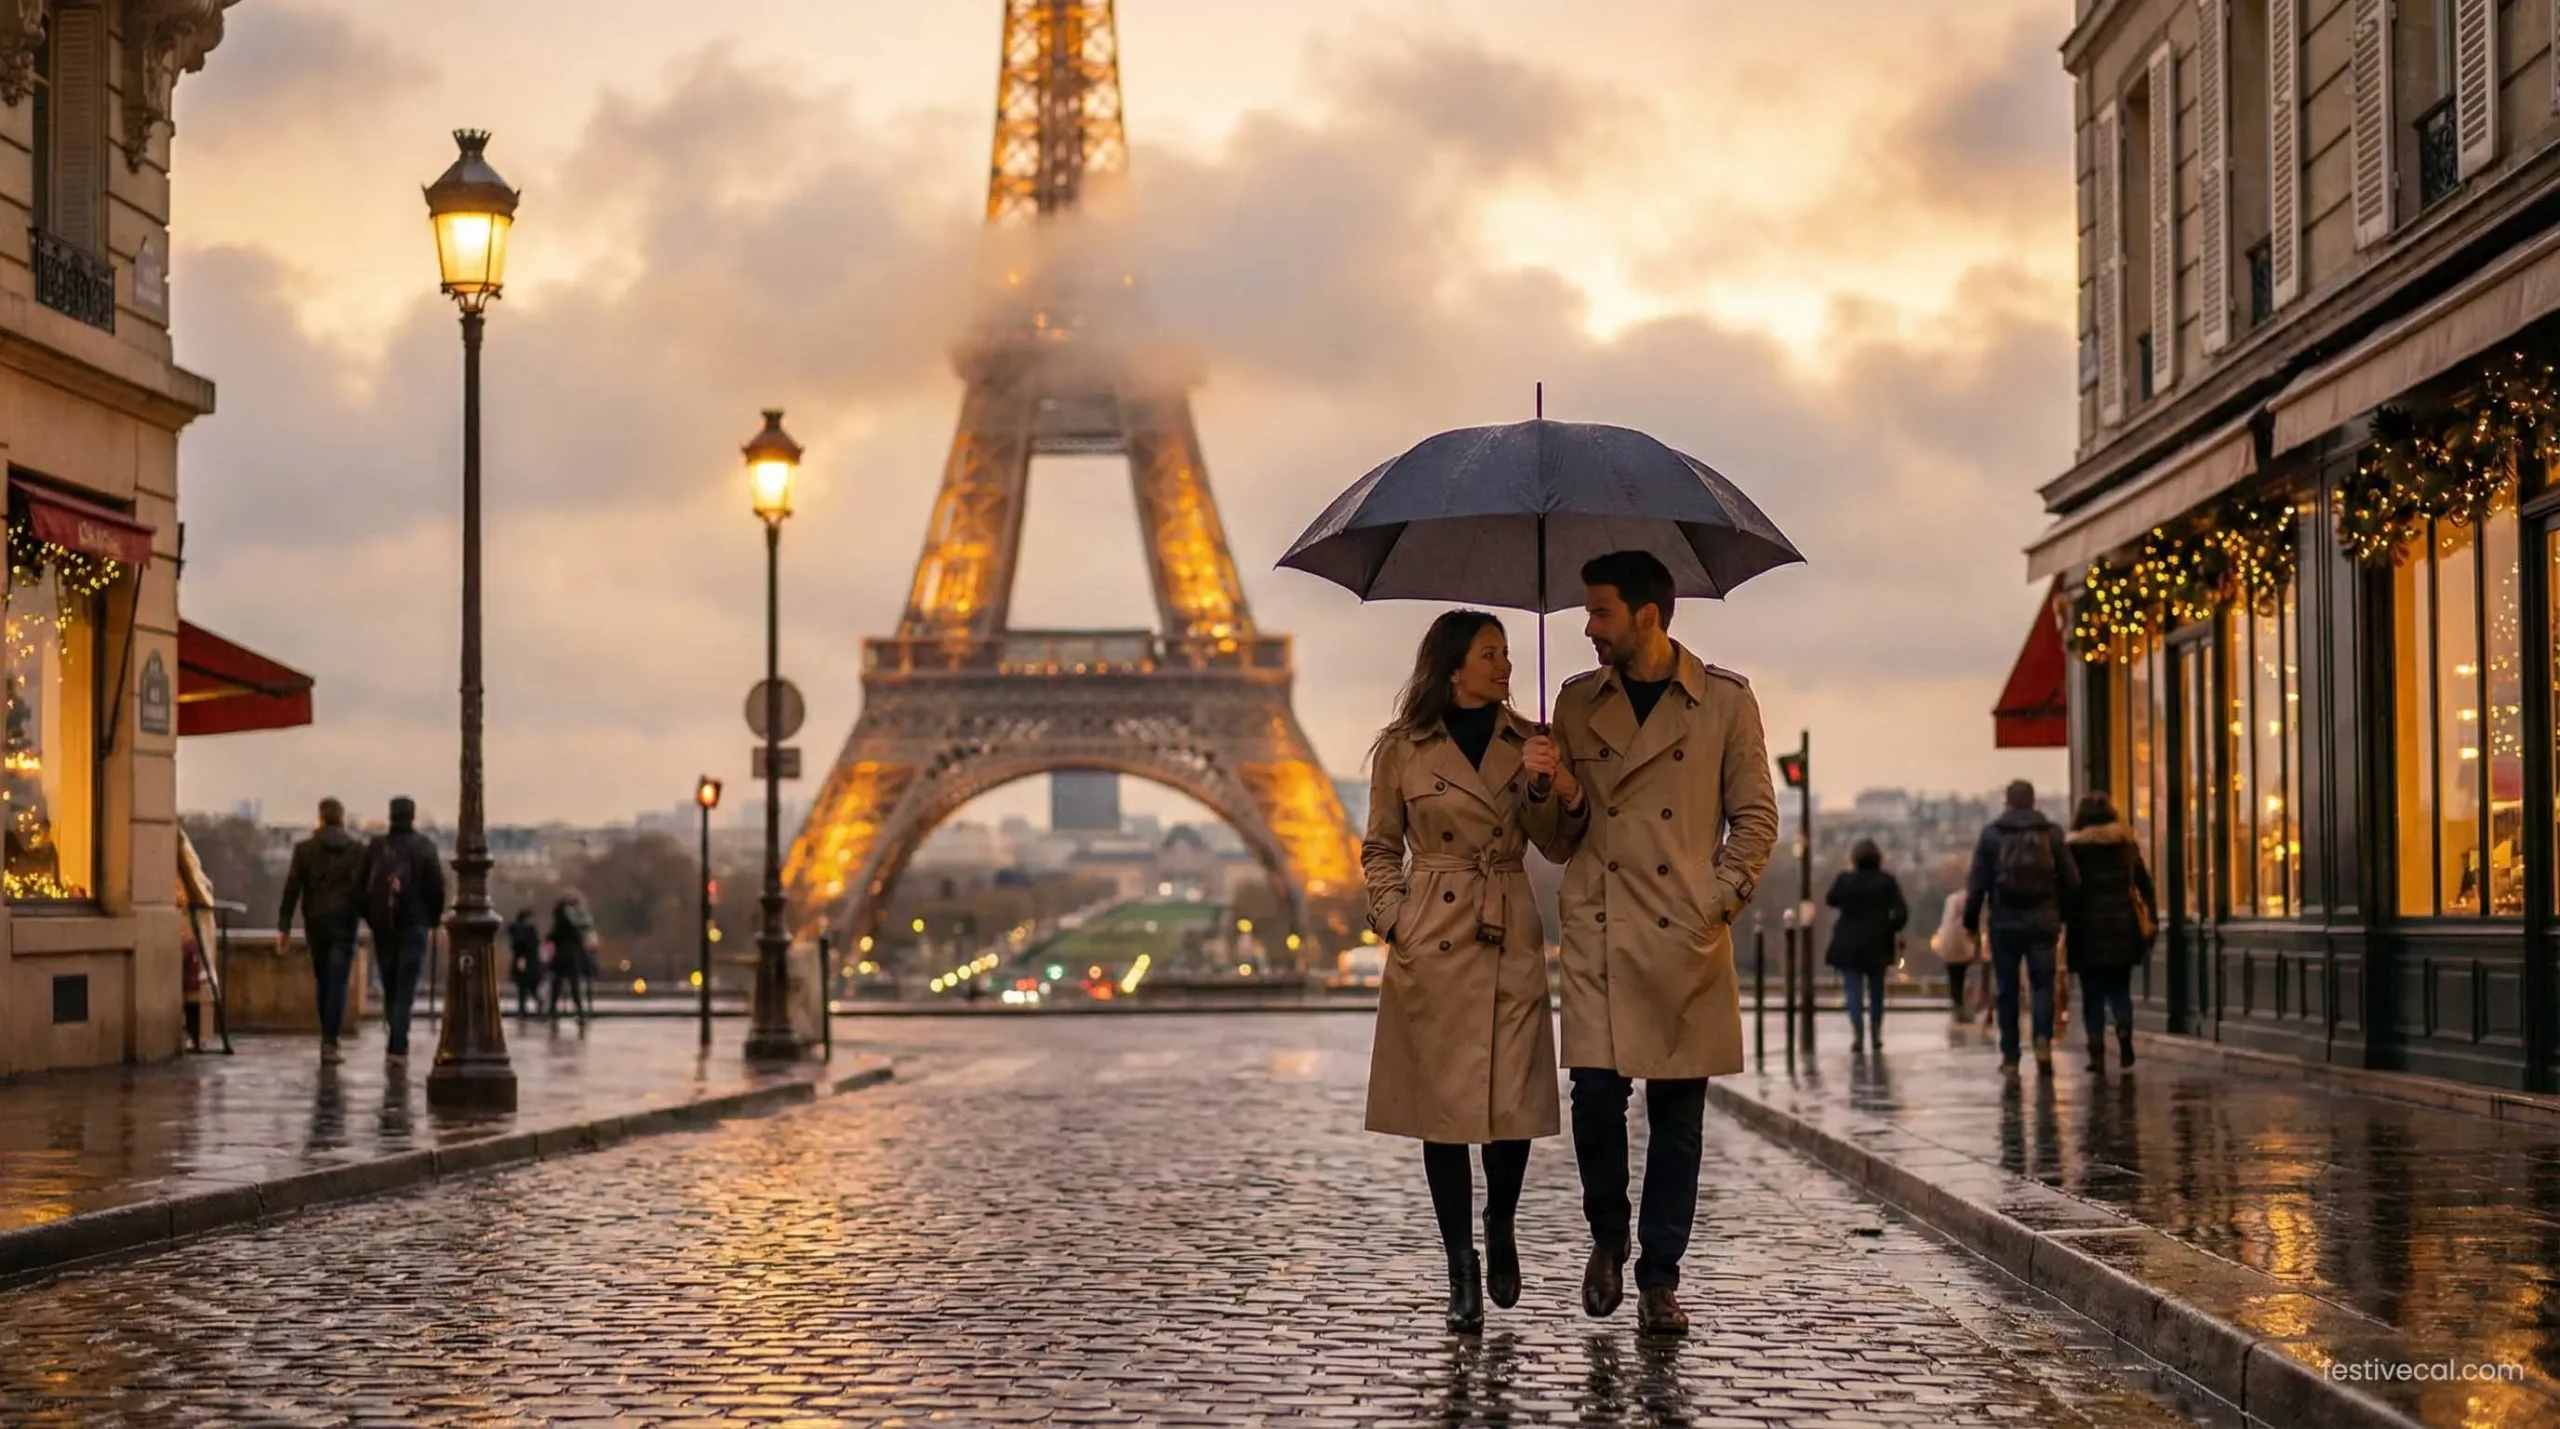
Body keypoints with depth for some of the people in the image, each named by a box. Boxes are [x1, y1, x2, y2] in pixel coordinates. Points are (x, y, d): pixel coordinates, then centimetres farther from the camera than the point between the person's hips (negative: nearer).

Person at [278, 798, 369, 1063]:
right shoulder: (358, 849, -1)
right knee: (338, 983, -3)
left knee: (323, 982, 15)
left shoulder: (304, 849, 1)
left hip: (315, 922, 2)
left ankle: (328, 1039, 21)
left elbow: (292, 888, -1)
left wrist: (284, 925, 2)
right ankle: (329, 1042, -12)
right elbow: (366, 888, -3)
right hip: (344, 922, -2)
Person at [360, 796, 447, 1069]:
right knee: (406, 989, -4)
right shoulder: (424, 847, -4)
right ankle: (398, 1048, -13)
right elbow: (436, 886, -7)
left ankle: (395, 1045, 16)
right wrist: (434, 920, 6)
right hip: (414, 925, -3)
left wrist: (372, 919, 12)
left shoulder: (375, 847, 4)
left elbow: (362, 887, 4)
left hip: (382, 926, 3)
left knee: (390, 987, 15)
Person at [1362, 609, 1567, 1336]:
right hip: (1433, 943, -2)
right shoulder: (1402, 749, 1)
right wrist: (1394, 921, -3)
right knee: (1444, 1107, 0)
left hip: (1511, 939, 2)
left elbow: (1558, 843, 10)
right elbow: (1379, 849, 10)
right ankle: (1462, 1273, 10)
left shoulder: (1528, 744, 7)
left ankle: (1500, 1230, 27)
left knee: (1515, 1105, -2)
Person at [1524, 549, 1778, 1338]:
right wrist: (1549, 788, -4)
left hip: (1685, 943, -1)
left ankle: (1658, 1279, 11)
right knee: (1596, 1094, -8)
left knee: (1678, 1111, 2)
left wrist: (1718, 903, -4)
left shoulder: (1725, 700, 4)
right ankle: (1607, 1237, 19)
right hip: (1597, 938, 1)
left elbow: (1756, 818, 7)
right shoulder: (1577, 702, 11)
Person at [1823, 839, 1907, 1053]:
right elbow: (1901, 913, -9)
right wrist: (1891, 930, 6)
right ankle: (1876, 1036, 16)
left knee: (1854, 990, -2)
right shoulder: (1887, 881, -3)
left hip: (1849, 945, -2)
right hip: (1877, 944, 2)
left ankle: (1857, 1033, -17)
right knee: (1876, 991, 14)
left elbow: (1831, 900, 11)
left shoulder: (1845, 879, -6)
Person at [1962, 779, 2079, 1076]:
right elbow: (2071, 880, 1)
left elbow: (1977, 882, -4)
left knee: (2007, 989, 7)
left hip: (2004, 923, 0)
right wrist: (2062, 913, 15)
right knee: (2042, 984, 7)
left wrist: (1971, 920, 5)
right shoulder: (2051, 833, 1)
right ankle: (2043, 1040, -16)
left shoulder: (1991, 834, -2)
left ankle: (2010, 1057, 9)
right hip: (2043, 922, 0)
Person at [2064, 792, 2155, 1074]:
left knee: (2093, 993, 2)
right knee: (2119, 988, 12)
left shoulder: (2076, 848, -3)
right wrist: (2152, 921, 15)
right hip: (2123, 923, 3)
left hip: (2089, 926, -3)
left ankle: (2097, 1052, -5)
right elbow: (2146, 886, 10)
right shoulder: (2127, 844, 9)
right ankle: (2124, 1031, -13)